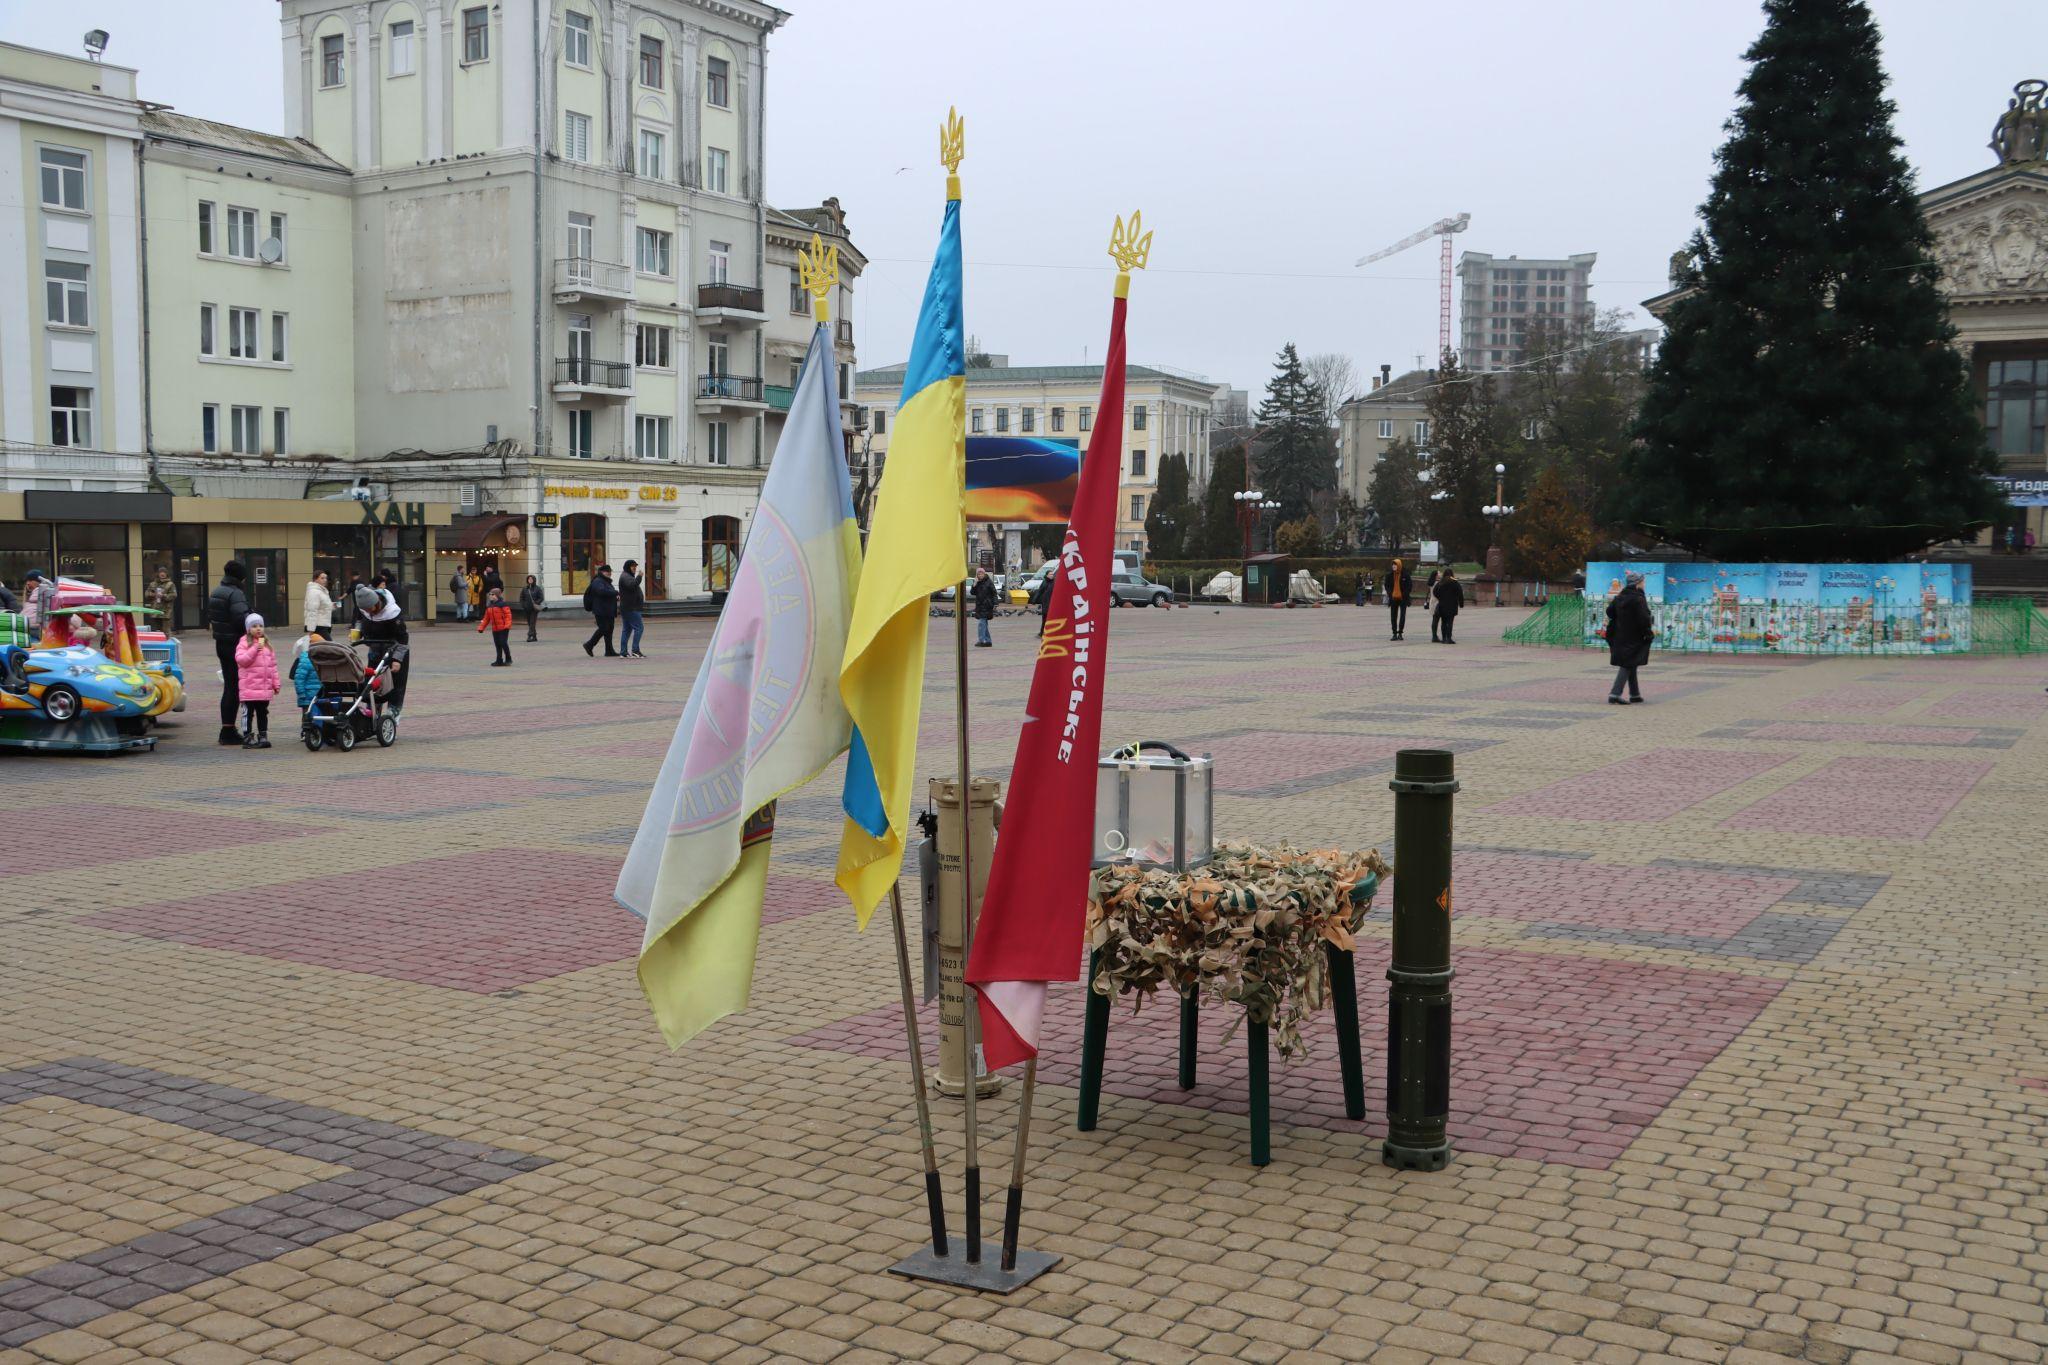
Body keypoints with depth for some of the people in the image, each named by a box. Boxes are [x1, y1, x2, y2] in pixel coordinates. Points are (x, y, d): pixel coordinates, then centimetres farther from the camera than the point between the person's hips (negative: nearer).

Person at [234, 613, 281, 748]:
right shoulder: (244, 642, -3)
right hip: (249, 688, -5)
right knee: (249, 713, -1)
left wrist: (276, 683, 12)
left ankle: (263, 736, 18)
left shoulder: (266, 642, 13)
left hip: (265, 687, 5)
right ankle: (247, 738, 4)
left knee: (263, 712, 12)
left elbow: (273, 663, 15)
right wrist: (255, 648, -22)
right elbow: (240, 659, -17)